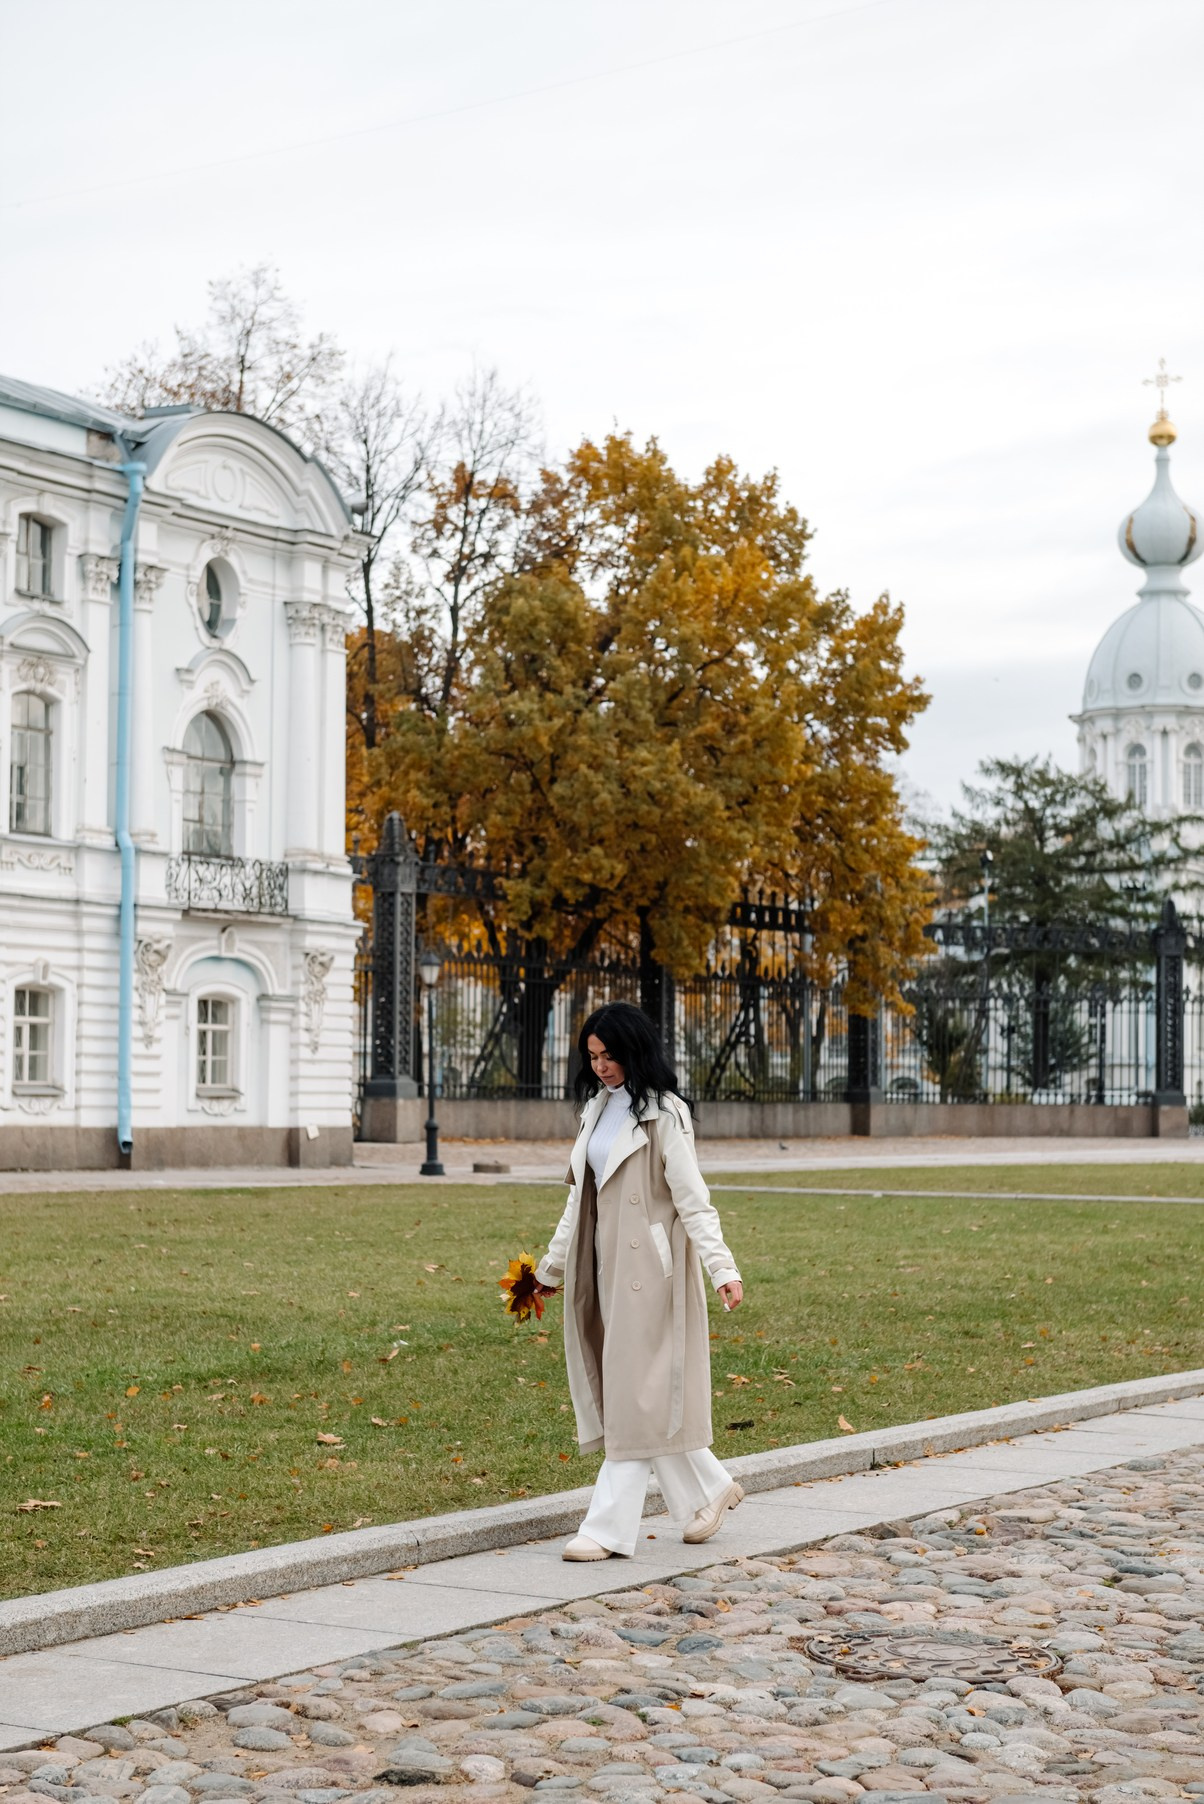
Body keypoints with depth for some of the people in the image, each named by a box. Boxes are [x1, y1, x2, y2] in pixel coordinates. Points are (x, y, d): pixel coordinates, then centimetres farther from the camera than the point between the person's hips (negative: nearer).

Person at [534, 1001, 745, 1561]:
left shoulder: (663, 1114, -9)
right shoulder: (598, 1110, 14)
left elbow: (692, 1198, -14)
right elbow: (580, 1196, 21)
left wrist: (722, 1268, -24)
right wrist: (553, 1266, 25)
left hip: (647, 1264, -8)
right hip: (605, 1264, 8)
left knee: (635, 1393, -4)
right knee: (611, 1389, 10)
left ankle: (610, 1526, -1)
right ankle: (708, 1489, 25)